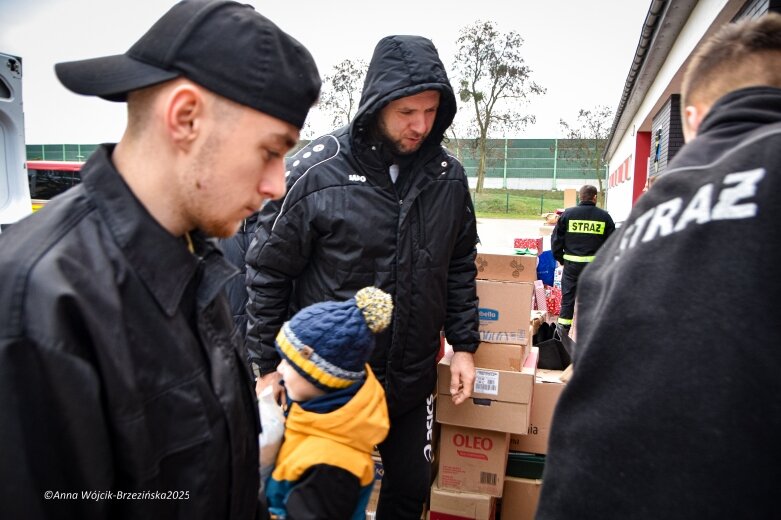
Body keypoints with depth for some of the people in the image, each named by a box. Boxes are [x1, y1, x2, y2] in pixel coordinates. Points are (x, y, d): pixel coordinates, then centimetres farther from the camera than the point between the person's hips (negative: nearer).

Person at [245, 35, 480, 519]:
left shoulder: (449, 176, -4)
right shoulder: (317, 171, -17)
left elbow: (460, 266, 9)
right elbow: (269, 273, -9)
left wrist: (464, 344, 6)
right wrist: (268, 366, -5)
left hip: (412, 379, 4)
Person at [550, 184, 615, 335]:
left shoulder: (567, 213, -1)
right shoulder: (604, 216, 1)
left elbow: (556, 239, 1)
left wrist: (560, 258, 11)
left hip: (572, 262, 0)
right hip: (595, 264, 0)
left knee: (568, 295, 9)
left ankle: (563, 327, 12)